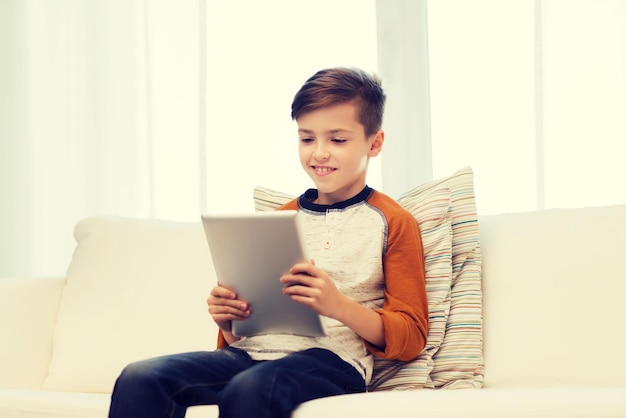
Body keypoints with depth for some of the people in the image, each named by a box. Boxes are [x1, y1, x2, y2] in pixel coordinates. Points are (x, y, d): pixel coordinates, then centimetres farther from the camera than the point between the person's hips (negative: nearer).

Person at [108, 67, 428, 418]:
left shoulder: (392, 223, 8)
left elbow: (410, 337, 0)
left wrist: (338, 305, -16)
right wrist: (229, 319, 3)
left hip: (332, 359, -5)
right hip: (253, 350, 5)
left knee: (250, 388, -40)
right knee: (139, 379, -22)